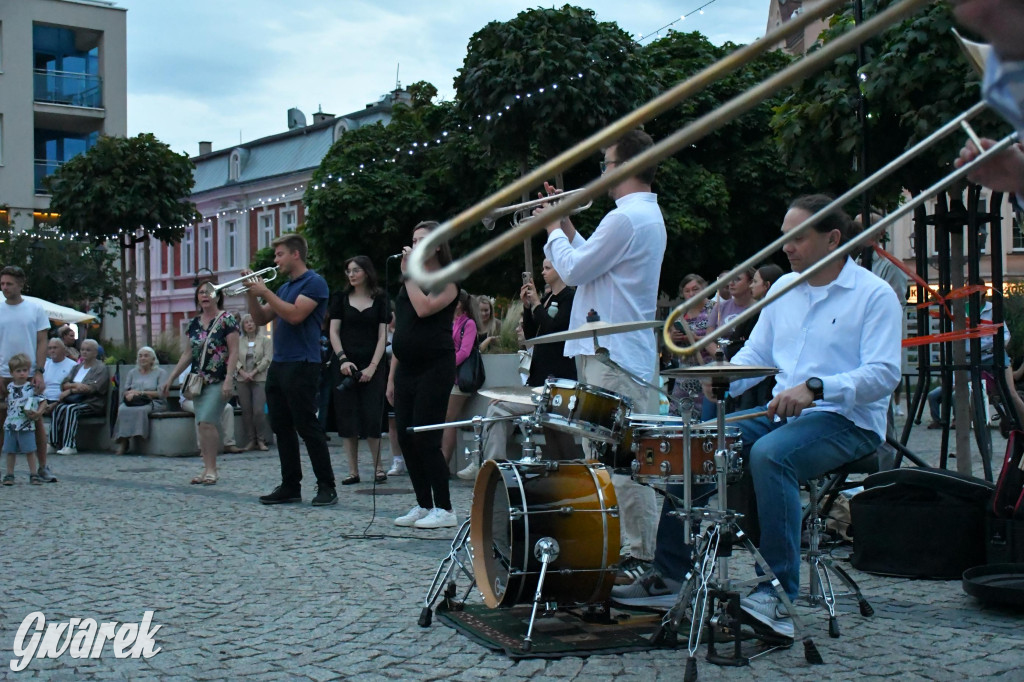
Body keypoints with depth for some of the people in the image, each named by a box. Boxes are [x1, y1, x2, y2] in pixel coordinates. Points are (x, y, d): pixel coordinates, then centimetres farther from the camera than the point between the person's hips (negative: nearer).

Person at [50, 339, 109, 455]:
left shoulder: (101, 368, 3)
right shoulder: (77, 367, 25)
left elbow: (92, 388, -11)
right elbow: (64, 384, 13)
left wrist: (71, 390, -9)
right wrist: (76, 385, -9)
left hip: (92, 403, -6)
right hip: (74, 401, 6)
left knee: (71, 409, -33)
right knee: (58, 408, -24)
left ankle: (70, 446, -38)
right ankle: (54, 444, -29)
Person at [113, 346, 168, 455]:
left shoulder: (160, 372, 11)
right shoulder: (132, 372, 25)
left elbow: (161, 393, -3)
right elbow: (124, 391, 15)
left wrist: (141, 393, -7)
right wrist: (129, 394, -10)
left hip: (153, 403, -3)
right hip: (132, 402, 3)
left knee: (139, 410, -37)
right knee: (122, 409, -32)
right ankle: (122, 441, -32)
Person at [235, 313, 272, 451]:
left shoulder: (264, 340, 6)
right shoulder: (238, 341, 11)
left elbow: (267, 359, -3)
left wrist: (253, 373, -11)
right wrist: (242, 372, -11)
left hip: (260, 379, -2)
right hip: (242, 380, 2)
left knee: (258, 410, -11)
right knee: (246, 411, 1)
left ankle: (261, 440, -2)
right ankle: (250, 441, 6)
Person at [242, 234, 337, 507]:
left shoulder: (314, 282, -7)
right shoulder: (284, 287, 19)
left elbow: (295, 315, -19)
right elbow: (261, 319, 18)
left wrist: (265, 292, -13)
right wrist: (252, 294, 4)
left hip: (301, 365, -9)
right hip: (278, 365, 9)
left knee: (308, 427, -8)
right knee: (282, 428, 8)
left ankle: (326, 487, -3)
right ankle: (290, 486, 14)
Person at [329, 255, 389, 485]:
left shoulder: (380, 300, 4)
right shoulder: (342, 299, 9)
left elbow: (382, 336, 0)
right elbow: (334, 332, 5)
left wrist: (373, 367, -10)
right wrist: (343, 359, -9)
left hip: (372, 366, -2)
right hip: (346, 365, 2)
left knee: (371, 417, -5)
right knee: (347, 418, 0)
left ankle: (378, 467, 7)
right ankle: (353, 471, 6)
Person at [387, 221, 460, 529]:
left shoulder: (446, 281, -3)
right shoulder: (409, 282, 18)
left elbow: (424, 308, -22)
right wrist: (391, 376, 13)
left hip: (434, 367, -7)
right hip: (406, 368, 8)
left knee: (426, 439, -10)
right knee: (406, 438, 4)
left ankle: (444, 509, -3)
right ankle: (423, 505, 14)